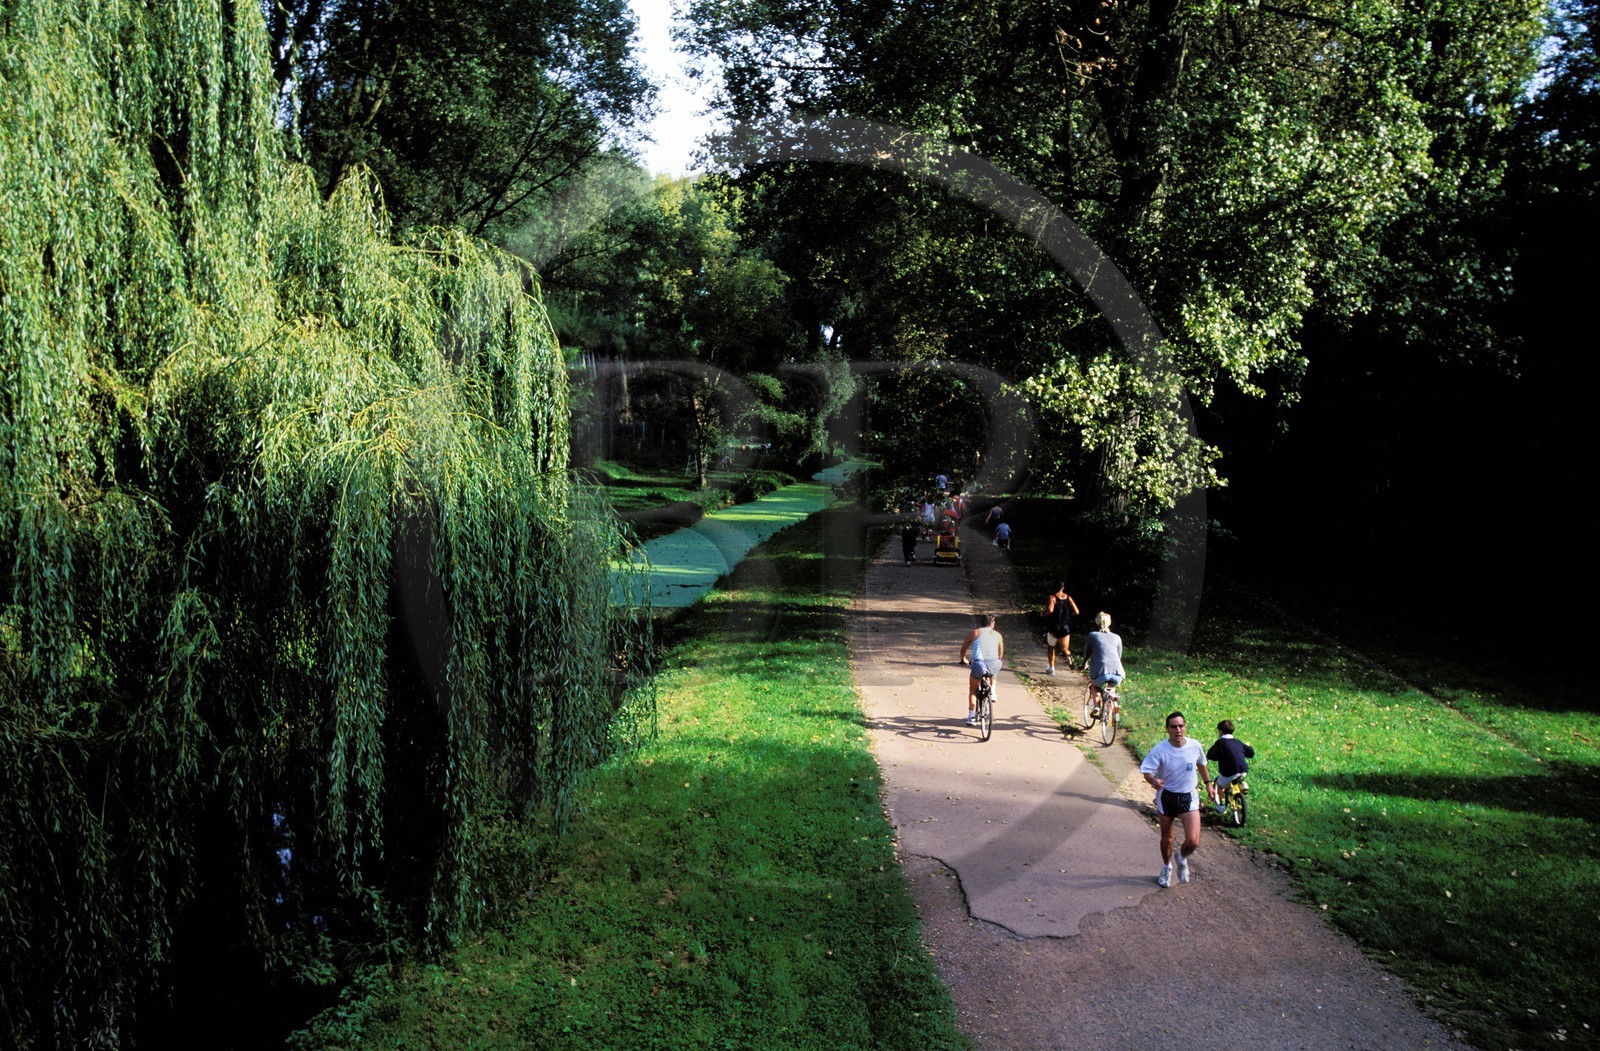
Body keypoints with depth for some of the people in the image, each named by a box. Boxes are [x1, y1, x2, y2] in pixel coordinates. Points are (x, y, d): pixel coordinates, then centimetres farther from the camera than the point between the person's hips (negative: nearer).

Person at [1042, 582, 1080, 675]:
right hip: (1066, 627, 2)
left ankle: (1051, 668, 17)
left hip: (1054, 627, -2)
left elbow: (1050, 610, -24)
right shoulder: (1068, 598, 6)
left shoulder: (1052, 597, -8)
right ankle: (1068, 655, -31)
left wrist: (1044, 613, -4)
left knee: (1051, 647, 20)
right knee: (1065, 649, 6)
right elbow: (1076, 611, 3)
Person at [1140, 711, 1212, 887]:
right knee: (1167, 838, 15)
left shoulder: (1195, 746, -10)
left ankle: (1182, 859, 23)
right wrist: (1154, 781, -46)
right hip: (1166, 796, -1)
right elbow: (1147, 771, -25)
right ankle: (1166, 868, 43)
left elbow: (1201, 764, 12)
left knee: (1193, 841, -11)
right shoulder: (1159, 750, -19)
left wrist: (1207, 783, 21)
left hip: (1188, 797, 1)